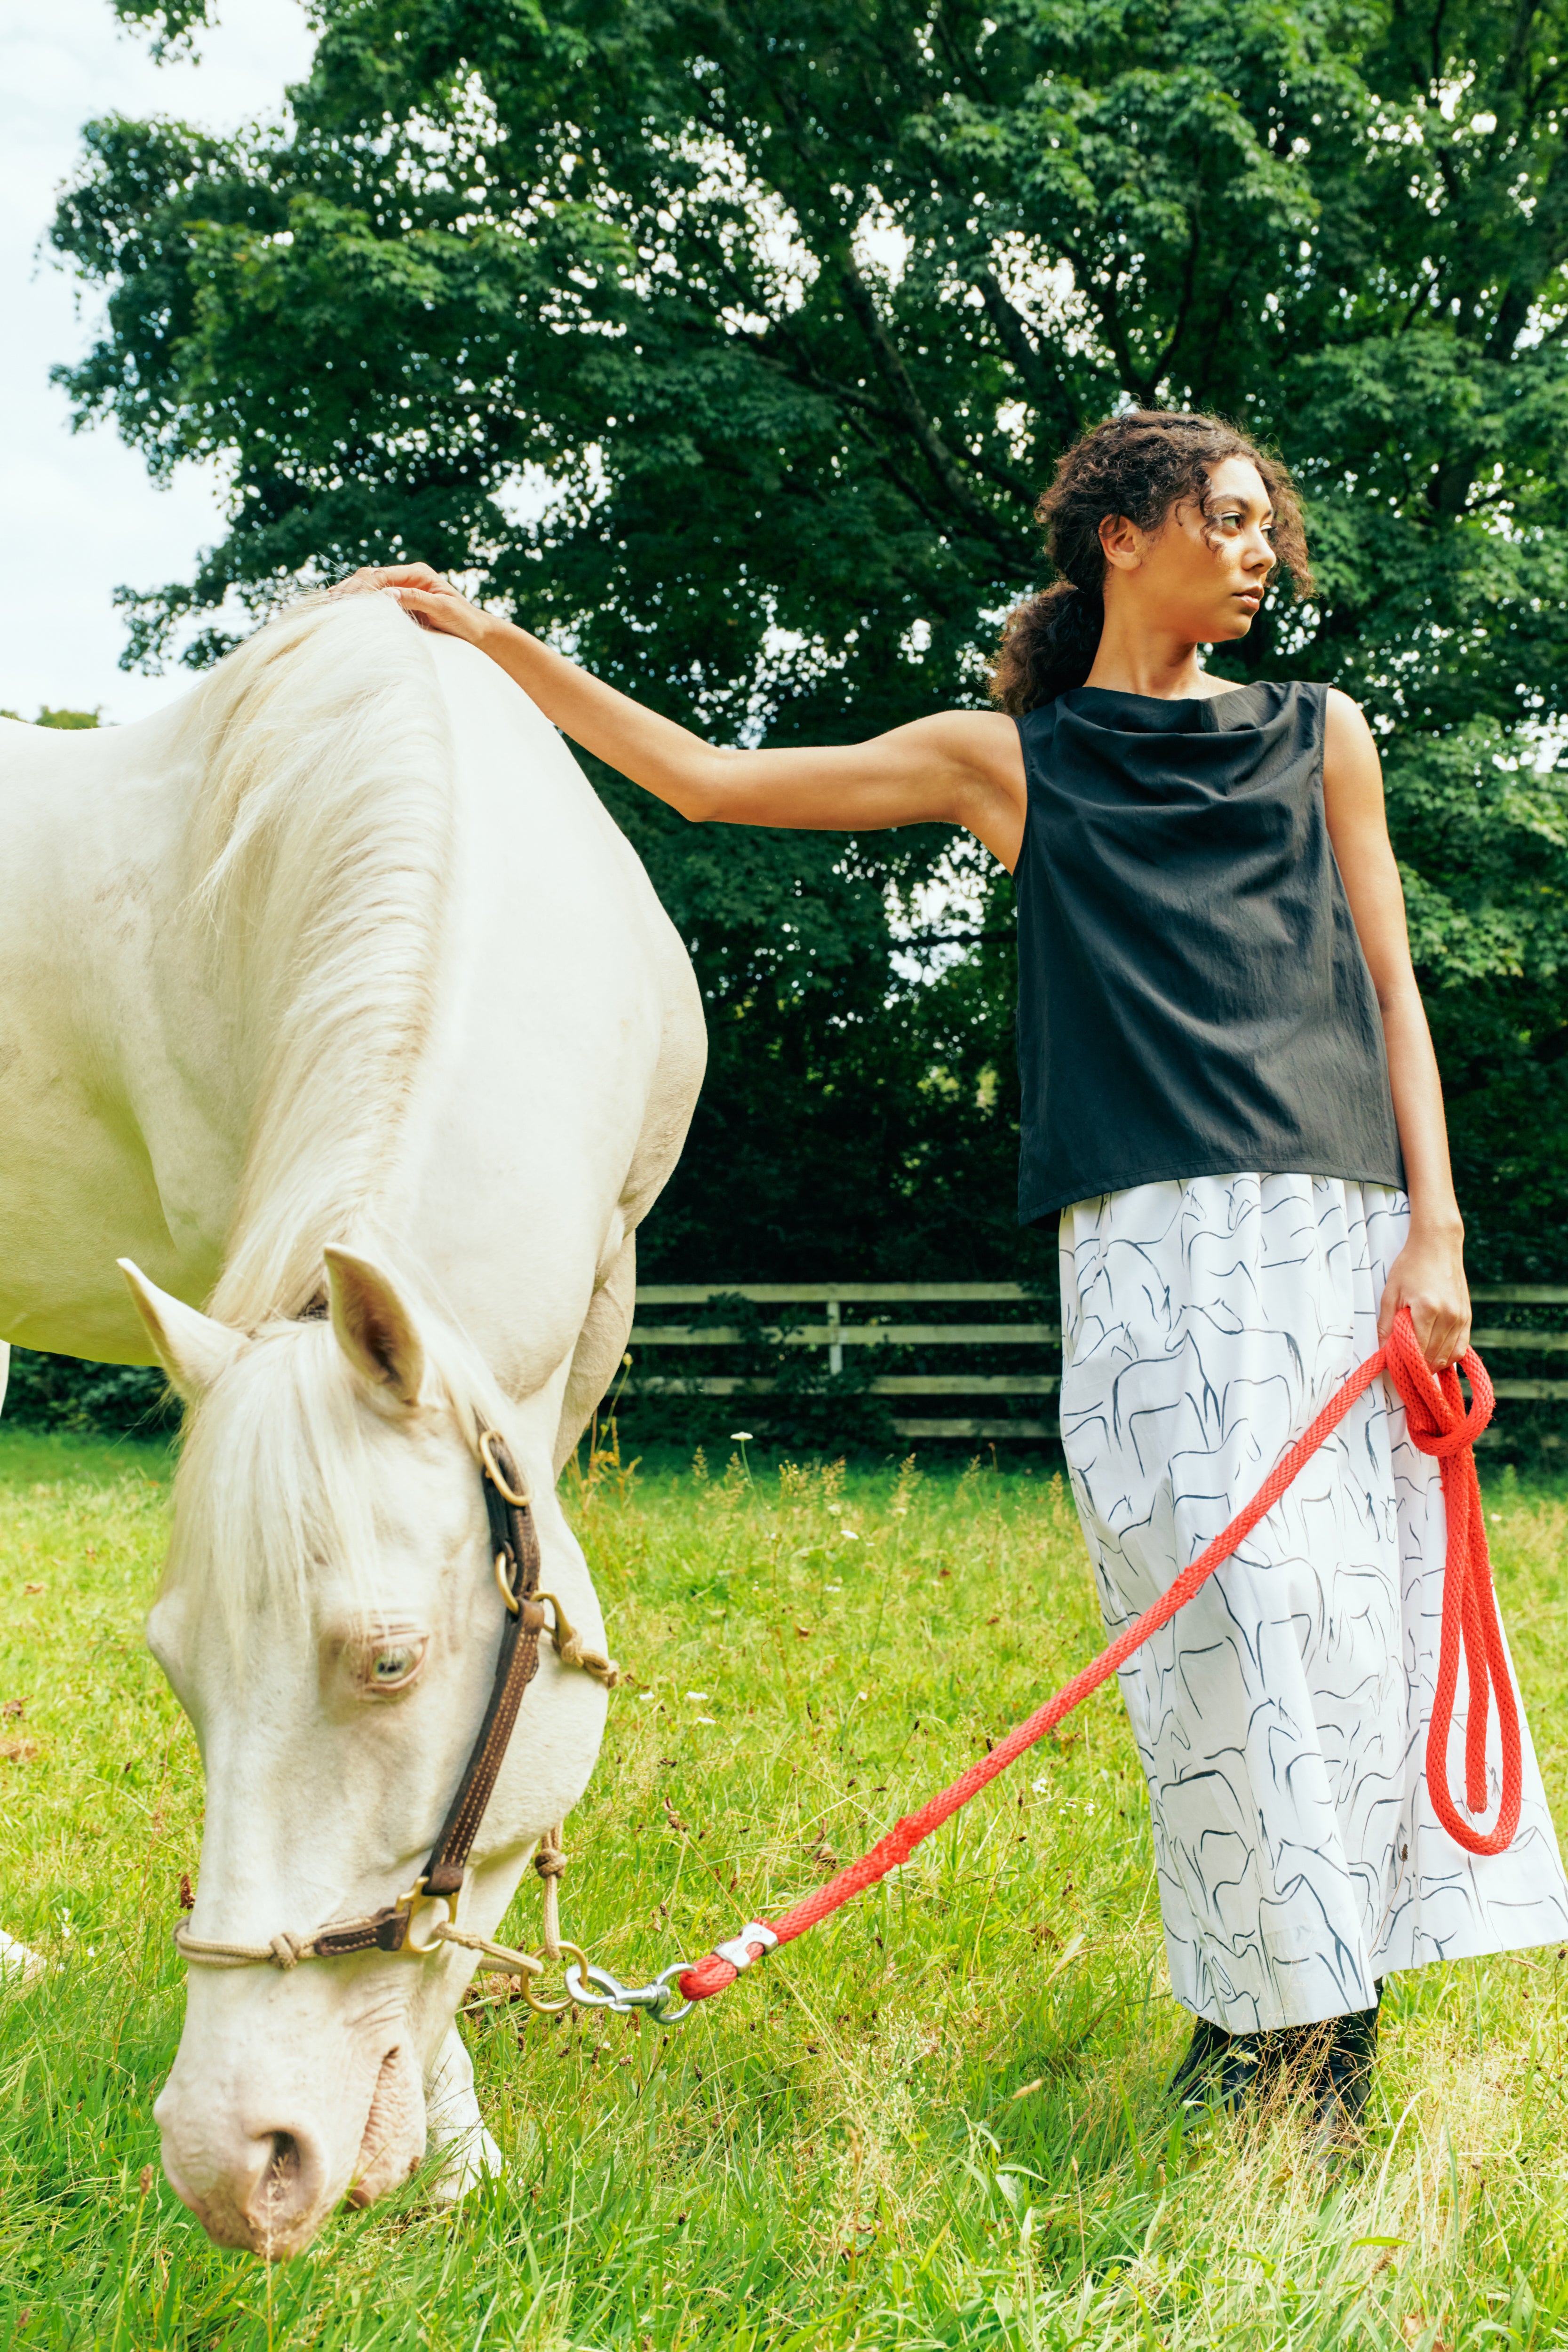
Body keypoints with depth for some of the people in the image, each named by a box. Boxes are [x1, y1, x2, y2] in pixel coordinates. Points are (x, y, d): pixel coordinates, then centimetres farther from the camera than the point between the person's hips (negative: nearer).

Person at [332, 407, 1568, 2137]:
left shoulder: (1319, 735, 17)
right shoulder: (1008, 759, 14)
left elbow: (1389, 986, 14)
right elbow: (710, 781, 15)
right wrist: (494, 646, 12)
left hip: (1334, 1228, 1)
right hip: (1146, 1236, -1)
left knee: (1345, 1593, -5)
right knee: (1215, 1610, -10)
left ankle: (1336, 2008, 4)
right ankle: (1258, 2008, -3)